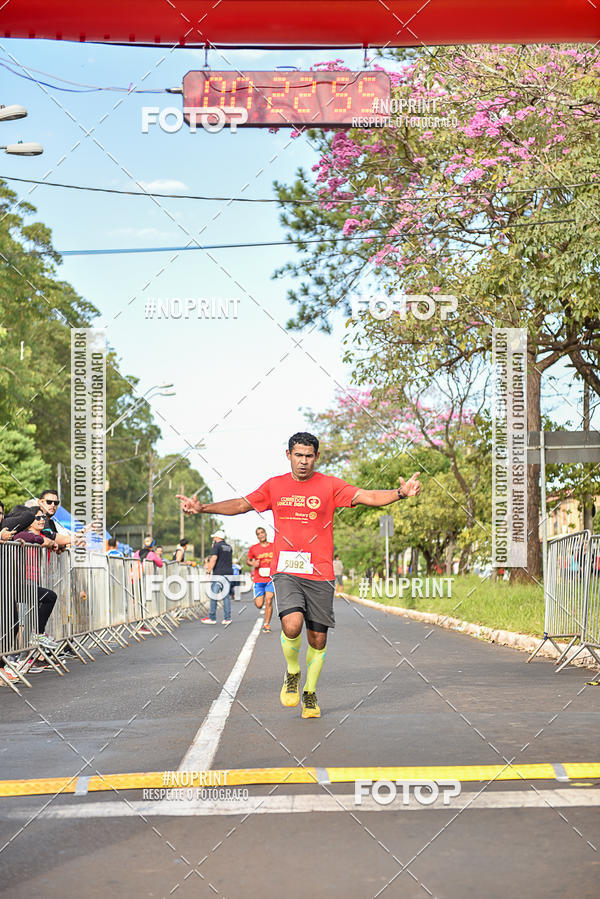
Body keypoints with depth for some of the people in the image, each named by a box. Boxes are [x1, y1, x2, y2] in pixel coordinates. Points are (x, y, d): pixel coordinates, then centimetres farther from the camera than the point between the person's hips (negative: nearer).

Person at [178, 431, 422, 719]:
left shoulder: (329, 485, 3)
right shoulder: (274, 486, 9)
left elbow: (366, 496, -6)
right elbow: (242, 504, 16)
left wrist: (400, 493, -22)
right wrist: (203, 507, 7)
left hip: (320, 574, 0)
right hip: (285, 571, 0)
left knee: (318, 639, 4)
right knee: (292, 625, -23)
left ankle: (310, 692, 27)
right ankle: (292, 673, 7)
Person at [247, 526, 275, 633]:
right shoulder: (253, 548, 2)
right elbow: (248, 560, 15)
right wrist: (253, 564, -6)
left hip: (271, 579, 0)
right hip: (258, 580, 0)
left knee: (268, 601, -12)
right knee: (259, 605, -2)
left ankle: (267, 624, -1)